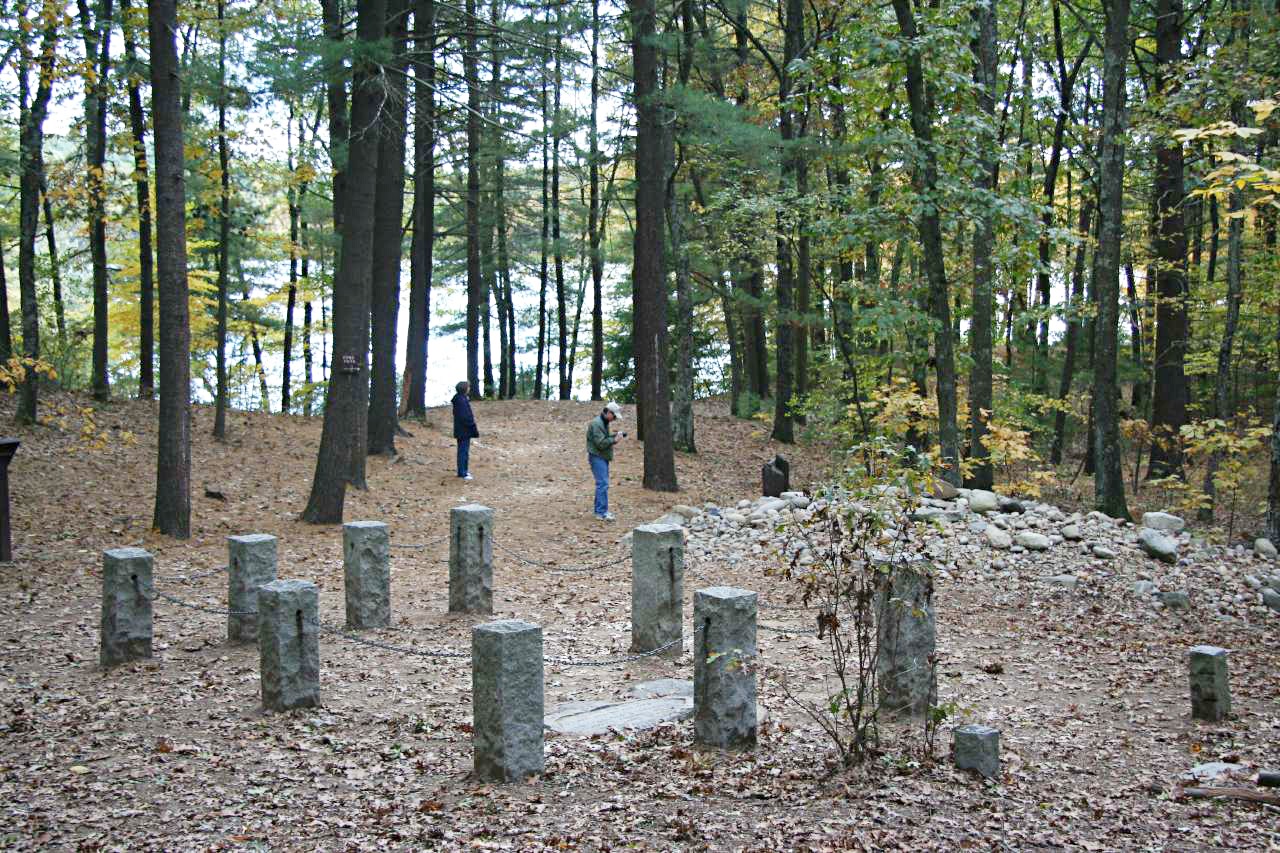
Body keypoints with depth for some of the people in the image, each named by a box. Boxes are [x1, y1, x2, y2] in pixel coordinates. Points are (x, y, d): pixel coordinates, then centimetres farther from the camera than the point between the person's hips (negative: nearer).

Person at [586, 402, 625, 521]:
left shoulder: (604, 422, 15)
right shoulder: (597, 424, -18)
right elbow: (601, 443, -22)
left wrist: (616, 436, 6)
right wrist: (614, 440, -16)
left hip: (603, 457, 10)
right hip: (597, 457, -10)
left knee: (602, 483, 13)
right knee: (603, 483, -14)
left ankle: (600, 510, 20)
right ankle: (602, 512, -15)